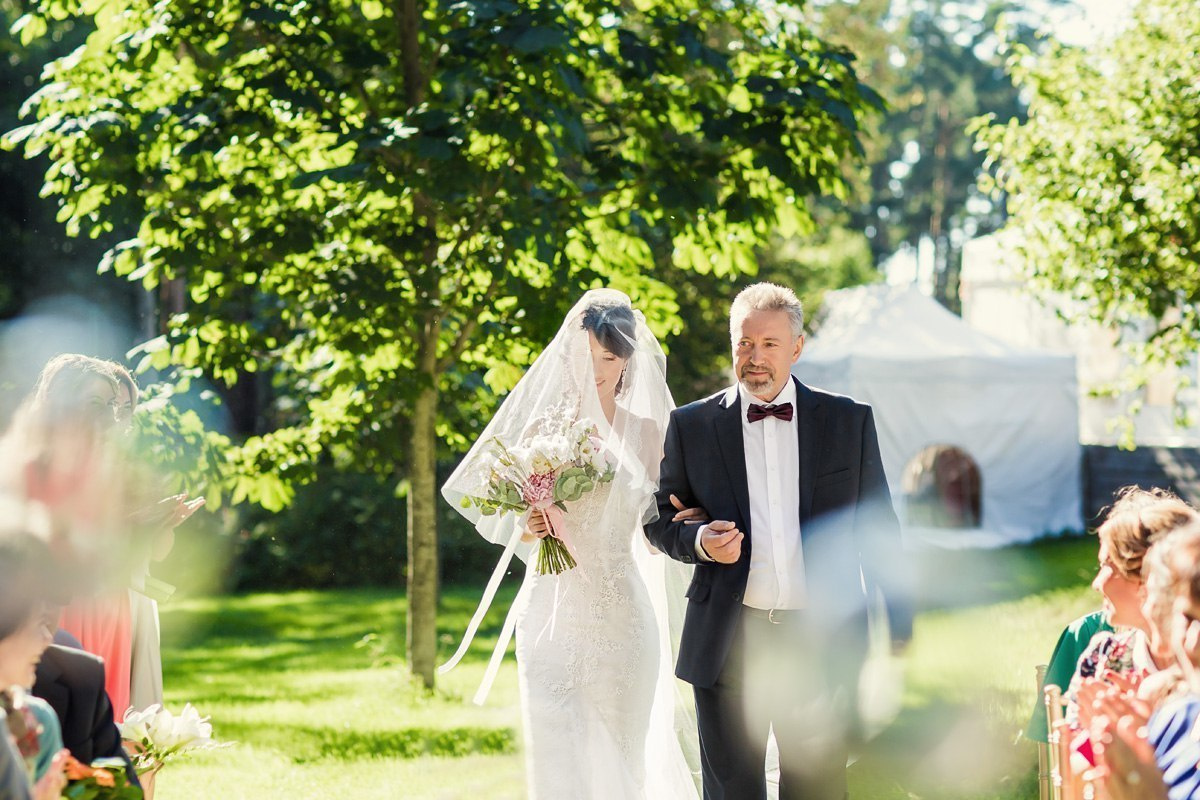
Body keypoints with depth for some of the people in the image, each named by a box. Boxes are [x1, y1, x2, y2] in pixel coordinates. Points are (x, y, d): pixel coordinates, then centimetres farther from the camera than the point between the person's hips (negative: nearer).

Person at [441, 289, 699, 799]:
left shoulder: (645, 431, 4)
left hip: (621, 612, 1)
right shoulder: (543, 424, 4)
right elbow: (508, 518, 8)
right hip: (553, 610, 0)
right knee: (558, 757, -9)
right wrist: (526, 528, -12)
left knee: (621, 758, 6)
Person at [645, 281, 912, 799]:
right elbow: (660, 519, 10)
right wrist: (698, 542, -12)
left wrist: (901, 631, 3)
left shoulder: (849, 421, 5)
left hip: (821, 642, 0)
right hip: (727, 643, 0)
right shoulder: (692, 425, 5)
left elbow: (878, 532, 7)